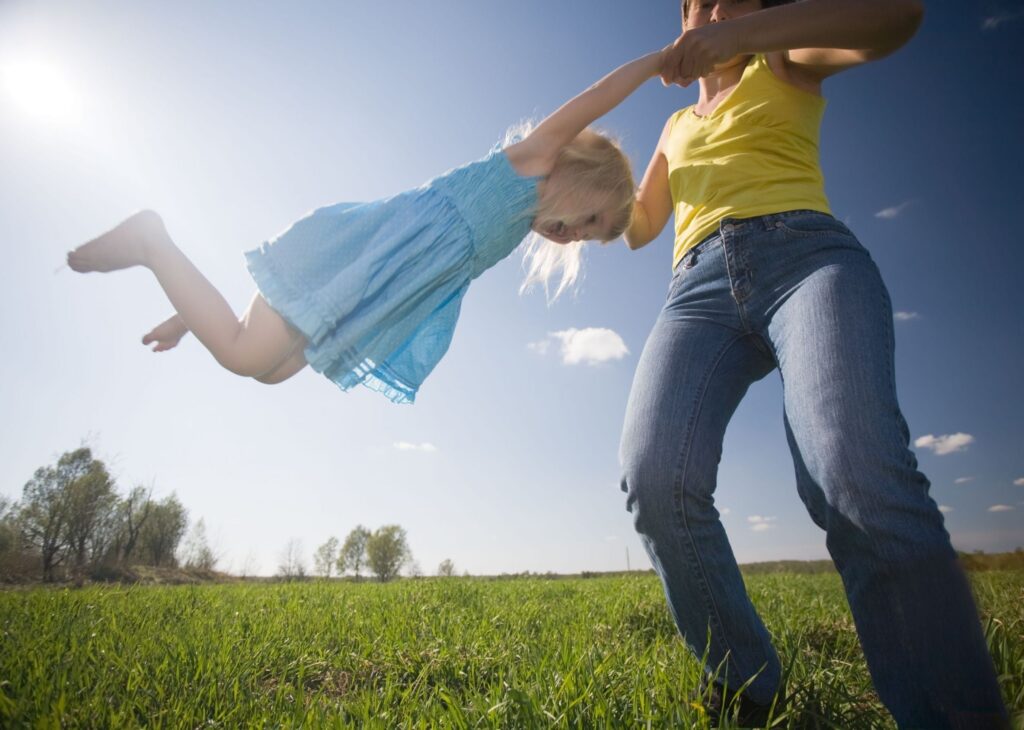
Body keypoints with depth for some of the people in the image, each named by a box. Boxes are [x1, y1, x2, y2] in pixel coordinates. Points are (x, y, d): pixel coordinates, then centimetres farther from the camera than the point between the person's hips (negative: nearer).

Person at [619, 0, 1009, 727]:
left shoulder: (784, 63, 26)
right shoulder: (677, 126, 39)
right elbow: (637, 227, 35)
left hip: (805, 253, -2)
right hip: (700, 291, 3)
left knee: (857, 471, -32)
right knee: (654, 477, -25)